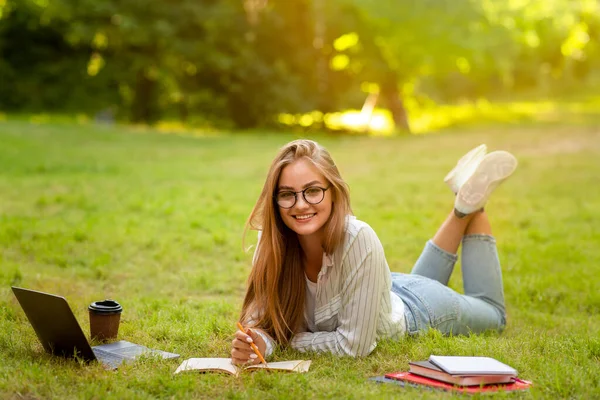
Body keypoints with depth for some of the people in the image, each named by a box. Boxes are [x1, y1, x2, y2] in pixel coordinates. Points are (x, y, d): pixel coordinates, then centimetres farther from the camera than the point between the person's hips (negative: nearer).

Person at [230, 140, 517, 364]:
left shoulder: (359, 240, -44)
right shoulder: (272, 240, -31)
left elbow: (355, 344, -40)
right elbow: (262, 316, -23)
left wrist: (288, 339, -32)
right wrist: (257, 343, -44)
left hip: (412, 311, -4)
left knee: (492, 313, 29)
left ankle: (470, 202, 30)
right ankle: (463, 210, 36)